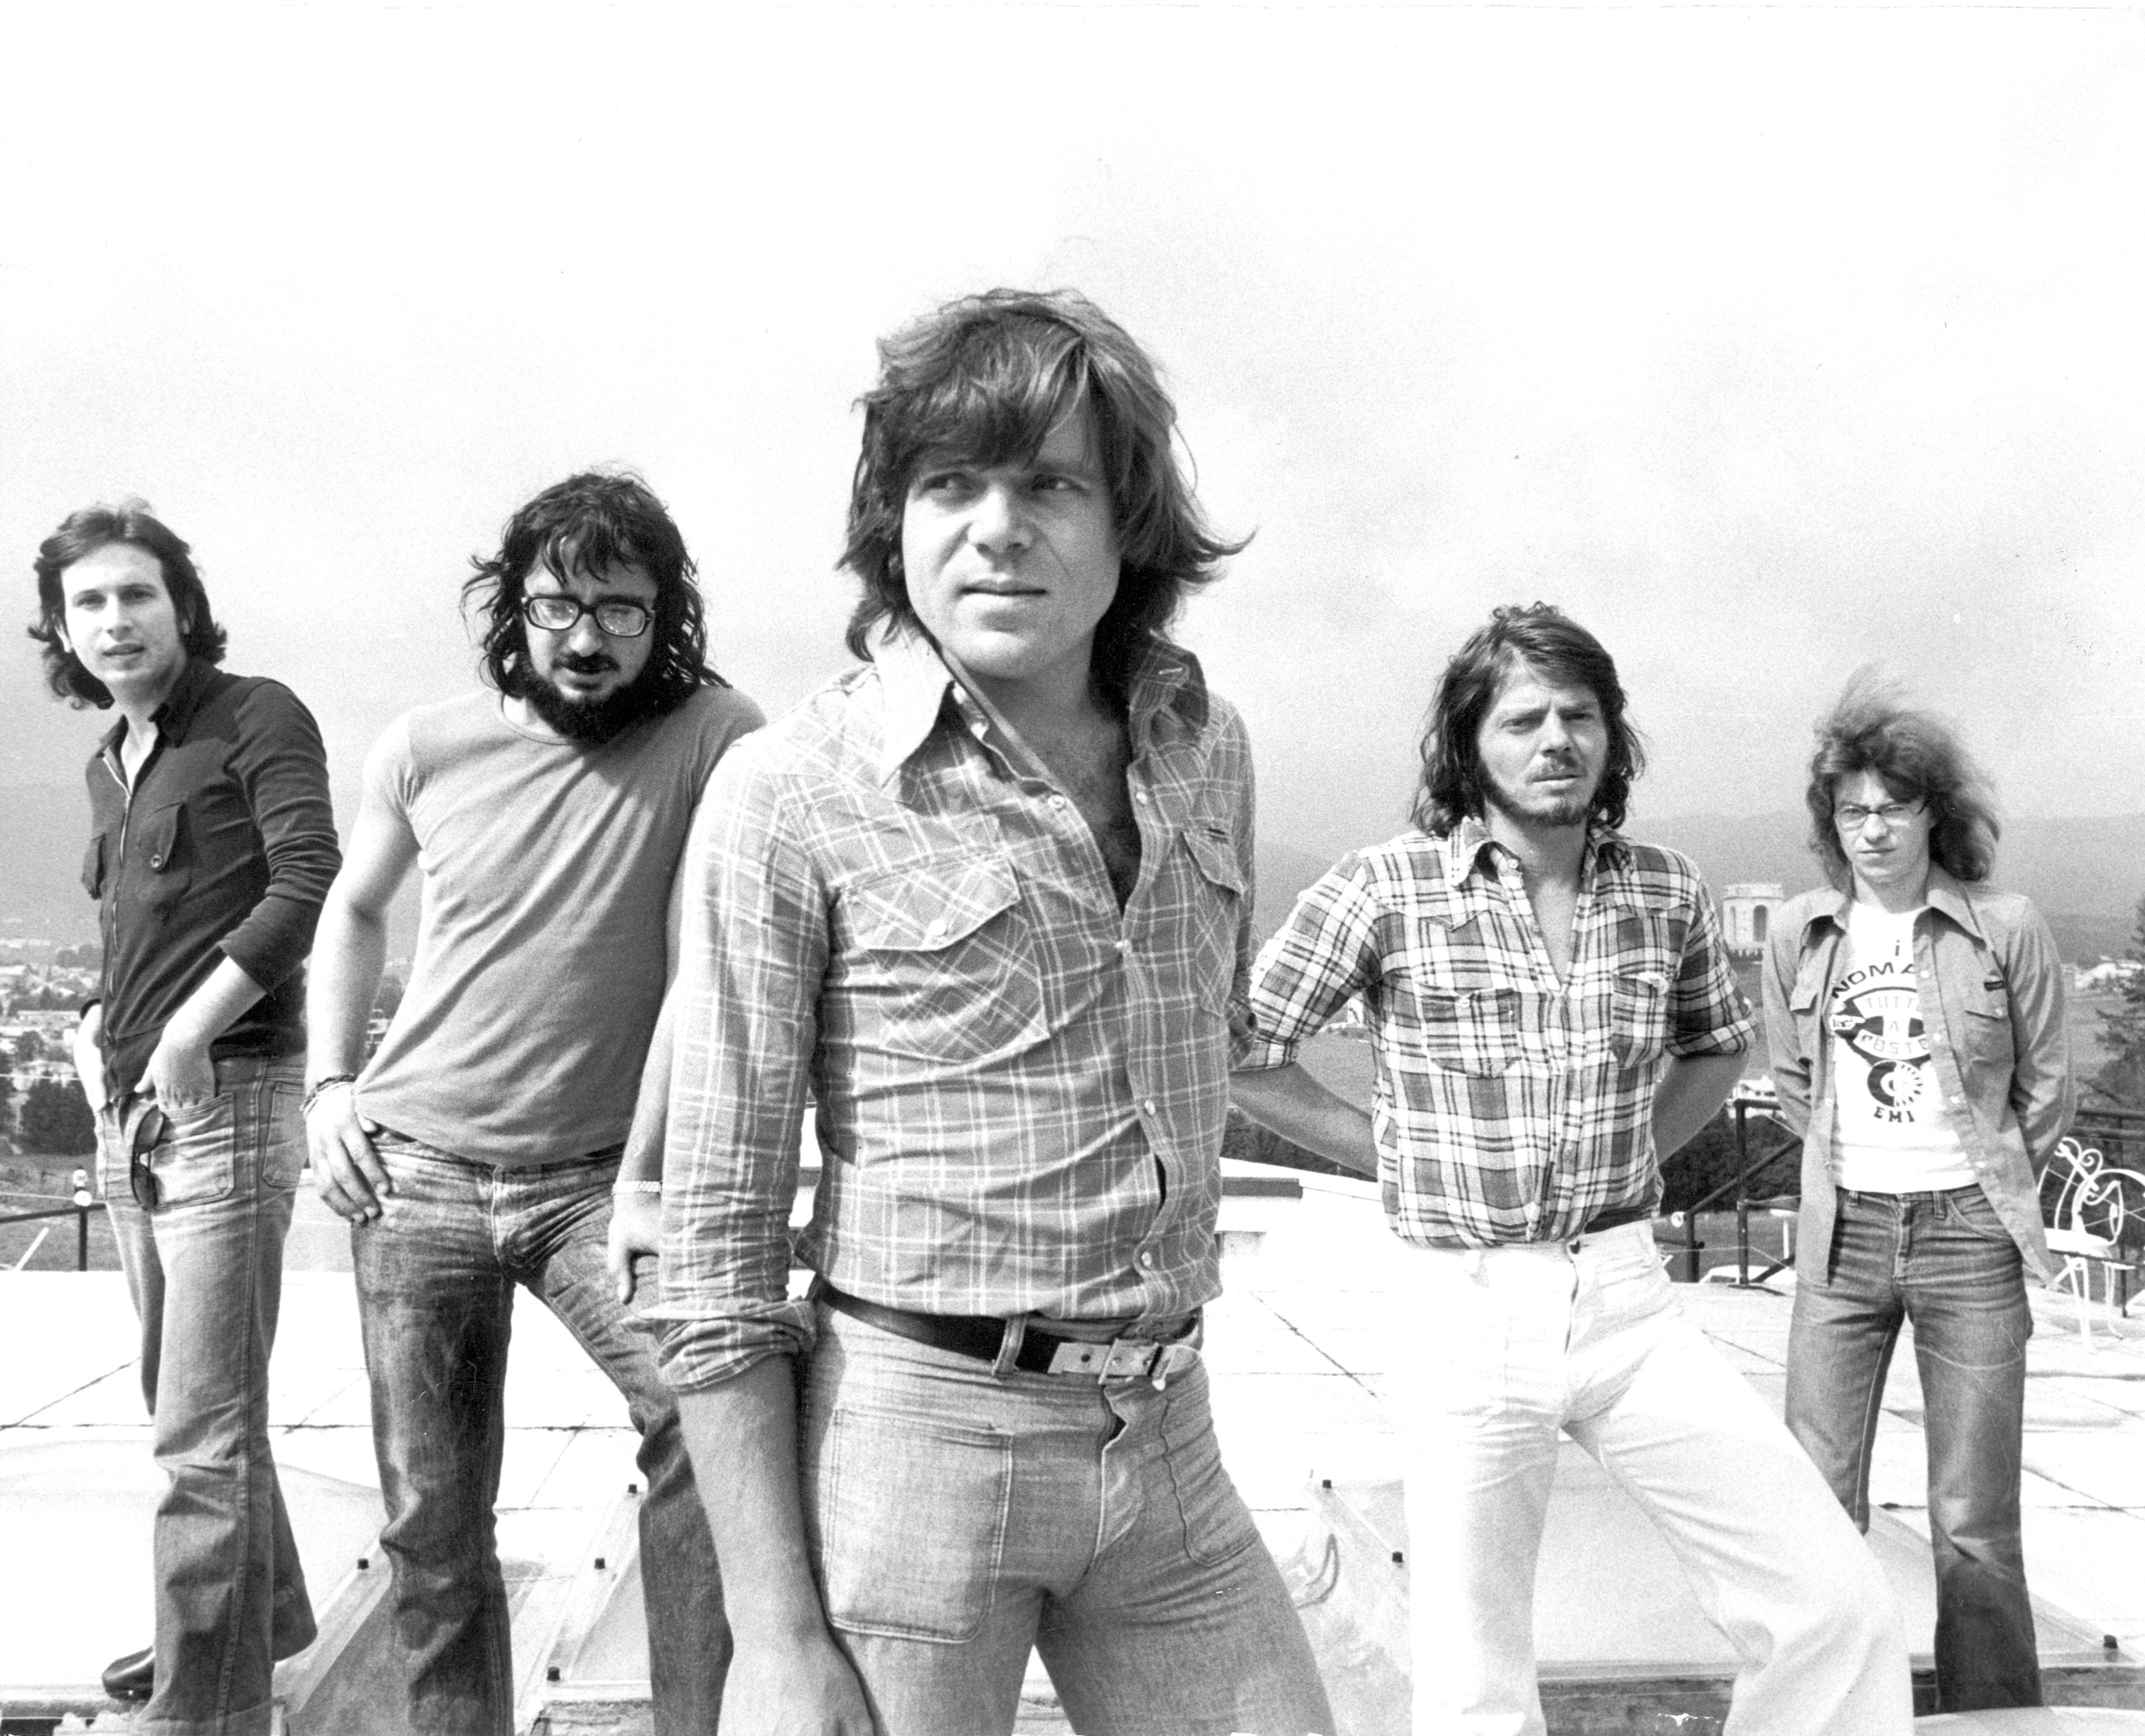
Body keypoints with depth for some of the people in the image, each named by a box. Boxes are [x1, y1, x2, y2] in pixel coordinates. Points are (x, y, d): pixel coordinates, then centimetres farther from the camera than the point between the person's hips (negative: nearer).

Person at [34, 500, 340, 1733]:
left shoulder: (257, 716, -6)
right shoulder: (109, 765, 17)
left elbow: (311, 887, -17)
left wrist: (190, 1027, -21)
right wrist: (98, 1024, 11)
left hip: (228, 1097, -8)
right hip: (130, 1112, 8)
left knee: (205, 1429, -7)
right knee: (184, 1400, 18)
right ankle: (264, 1617, 36)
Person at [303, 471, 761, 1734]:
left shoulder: (714, 737, -11)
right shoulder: (429, 747, 0)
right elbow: (354, 913, 16)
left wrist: (648, 1166, -18)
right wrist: (329, 1087, 6)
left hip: (596, 1176, -2)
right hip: (416, 1176, 3)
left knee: (705, 1419, -24)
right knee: (432, 1524, 10)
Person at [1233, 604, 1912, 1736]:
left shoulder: (1666, 894, 4)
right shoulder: (1387, 889, -8)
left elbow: (1717, 1046, 23)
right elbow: (1237, 1050, -3)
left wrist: (1630, 1158, 9)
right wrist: (1398, 1153, -2)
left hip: (1628, 1303, 3)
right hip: (1461, 1307, -3)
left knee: (1838, 1606, -2)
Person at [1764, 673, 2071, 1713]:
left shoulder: (2007, 929, -6)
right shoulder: (1799, 934, 1)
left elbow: (2045, 1091, 5)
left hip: (1968, 1237, -2)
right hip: (1841, 1238, 2)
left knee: (1973, 1527, 2)